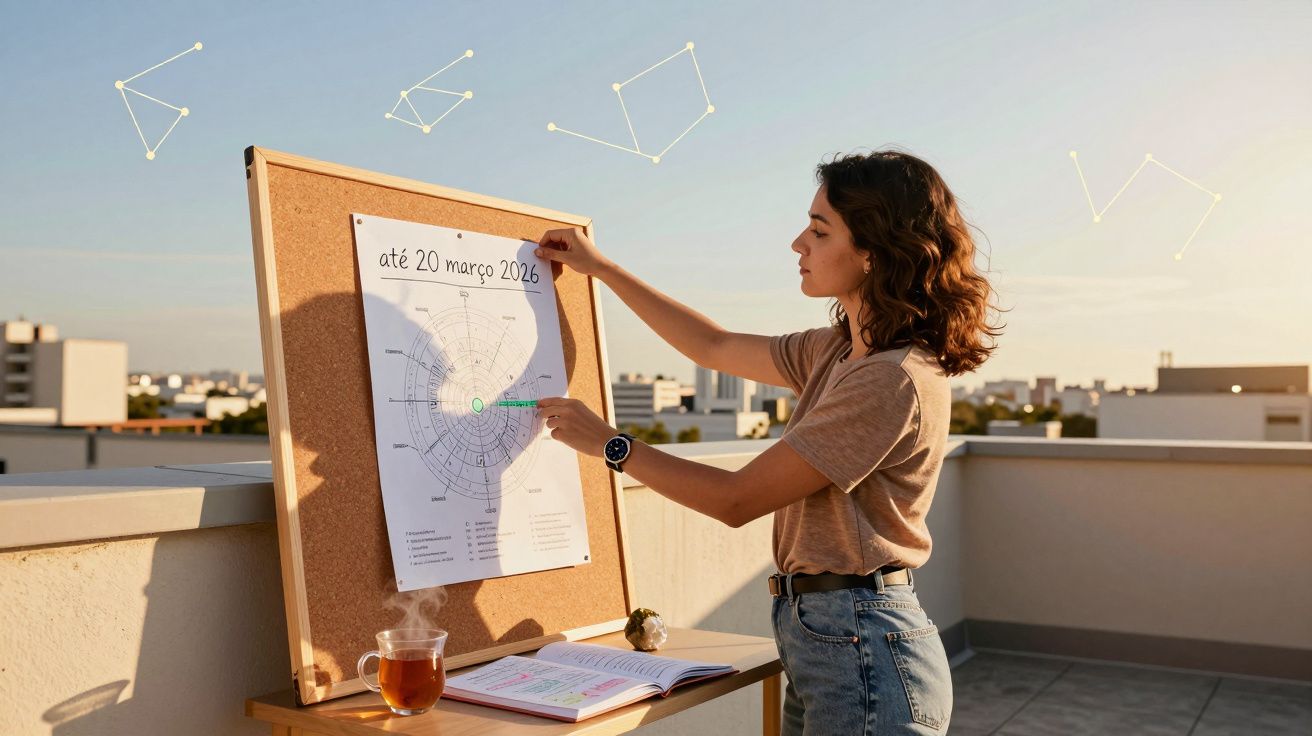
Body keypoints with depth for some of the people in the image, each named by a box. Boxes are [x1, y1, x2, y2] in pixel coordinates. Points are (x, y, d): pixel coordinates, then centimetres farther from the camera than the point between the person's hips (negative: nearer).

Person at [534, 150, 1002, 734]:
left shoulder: (896, 380, -22)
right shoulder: (838, 352, 7)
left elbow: (737, 500, -19)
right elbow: (716, 348, 19)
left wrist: (609, 444, -10)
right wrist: (602, 268, 20)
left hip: (863, 648, -9)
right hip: (821, 637, 9)